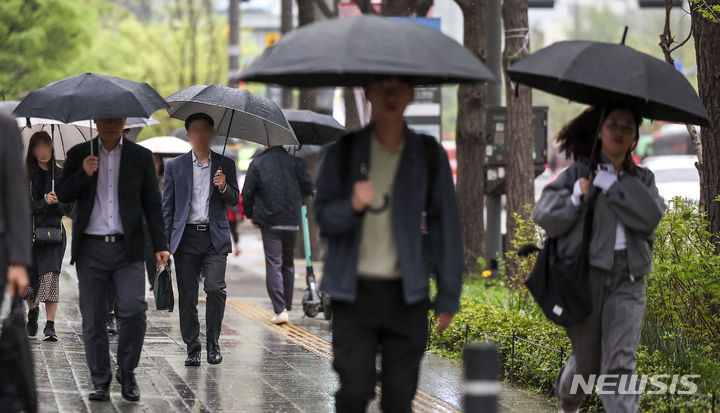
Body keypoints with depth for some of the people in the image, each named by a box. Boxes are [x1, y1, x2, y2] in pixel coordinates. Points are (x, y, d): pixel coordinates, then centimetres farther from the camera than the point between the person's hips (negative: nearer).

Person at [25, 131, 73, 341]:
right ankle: (32, 310, 35)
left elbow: (69, 206, 7)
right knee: (28, 278, 3)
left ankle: (50, 325, -14)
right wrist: (44, 202, -19)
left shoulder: (59, 174, 7)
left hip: (54, 231, 0)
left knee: (51, 275, -14)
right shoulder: (24, 175, 2)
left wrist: (57, 202, -13)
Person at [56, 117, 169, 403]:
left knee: (134, 311, -13)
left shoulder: (141, 156, 8)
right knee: (93, 318, 1)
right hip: (91, 249, 1)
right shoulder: (79, 154, 9)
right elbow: (62, 195, 4)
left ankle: (127, 374, 5)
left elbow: (152, 204, 8)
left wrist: (160, 245, 1)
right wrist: (83, 174, -14)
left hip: (127, 248, -1)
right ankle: (100, 382, 11)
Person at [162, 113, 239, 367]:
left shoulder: (225, 165, 11)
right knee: (187, 296, -1)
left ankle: (213, 342, 2)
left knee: (215, 288, -14)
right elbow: (167, 206, 9)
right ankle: (192, 348, 8)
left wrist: (224, 187, -11)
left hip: (215, 238, 0)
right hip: (186, 237, 1)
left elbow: (234, 201, 11)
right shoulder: (174, 166, 10)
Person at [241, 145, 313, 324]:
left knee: (273, 264, -2)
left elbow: (247, 193, -2)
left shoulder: (257, 163, -3)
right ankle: (287, 307, 19)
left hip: (269, 222, -2)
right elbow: (308, 187, 0)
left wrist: (250, 215, 12)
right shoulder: (295, 161, 0)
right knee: (288, 264, 16)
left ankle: (280, 310, -12)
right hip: (292, 221, 2)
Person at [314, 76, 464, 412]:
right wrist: (353, 206, -22)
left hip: (405, 294, 1)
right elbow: (324, 216, 1)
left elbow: (445, 228, 6)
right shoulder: (344, 152, 2)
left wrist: (448, 297, 4)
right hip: (355, 290, -1)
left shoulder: (428, 156, 4)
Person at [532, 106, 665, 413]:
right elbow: (545, 217, -2)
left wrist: (610, 184, -10)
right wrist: (576, 198, -18)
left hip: (627, 280, 1)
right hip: (585, 275, -1)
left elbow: (651, 217, -8)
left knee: (620, 362, -13)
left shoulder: (642, 179, 12)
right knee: (586, 359, 9)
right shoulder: (577, 173, 6)